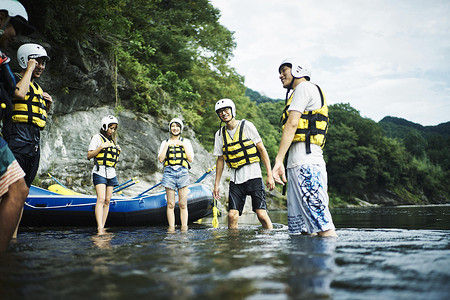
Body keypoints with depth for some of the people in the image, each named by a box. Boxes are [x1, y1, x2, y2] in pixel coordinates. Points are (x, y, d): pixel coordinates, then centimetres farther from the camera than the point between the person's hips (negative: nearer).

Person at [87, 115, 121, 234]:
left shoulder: (113, 140, 21)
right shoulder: (97, 137, 1)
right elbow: (89, 155, -5)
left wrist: (118, 151, 8)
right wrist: (102, 147, -15)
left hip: (111, 173, 7)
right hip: (100, 172, -7)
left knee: (107, 201, 2)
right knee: (101, 199, -18)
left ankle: (102, 227, 5)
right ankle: (99, 229, -25)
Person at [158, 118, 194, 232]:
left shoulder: (186, 142, 14)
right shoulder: (165, 142, 15)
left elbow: (190, 159, 5)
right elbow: (160, 159, 4)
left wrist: (184, 146, -2)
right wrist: (167, 146, -2)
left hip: (182, 172, 0)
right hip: (169, 172, 1)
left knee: (183, 204, -4)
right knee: (170, 204, -3)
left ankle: (184, 228, -1)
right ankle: (171, 228, 0)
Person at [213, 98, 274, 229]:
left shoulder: (246, 126, -2)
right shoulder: (220, 134, 9)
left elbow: (262, 150, -2)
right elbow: (220, 160, 16)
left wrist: (269, 175, -7)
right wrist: (216, 184, 13)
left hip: (253, 175, -3)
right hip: (235, 179, 3)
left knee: (262, 214, -9)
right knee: (232, 215, -5)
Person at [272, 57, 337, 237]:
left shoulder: (304, 87, 1)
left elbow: (292, 123, -12)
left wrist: (278, 160, -19)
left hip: (305, 163, -10)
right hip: (298, 164, 10)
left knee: (321, 224, -14)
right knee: (301, 229, 7)